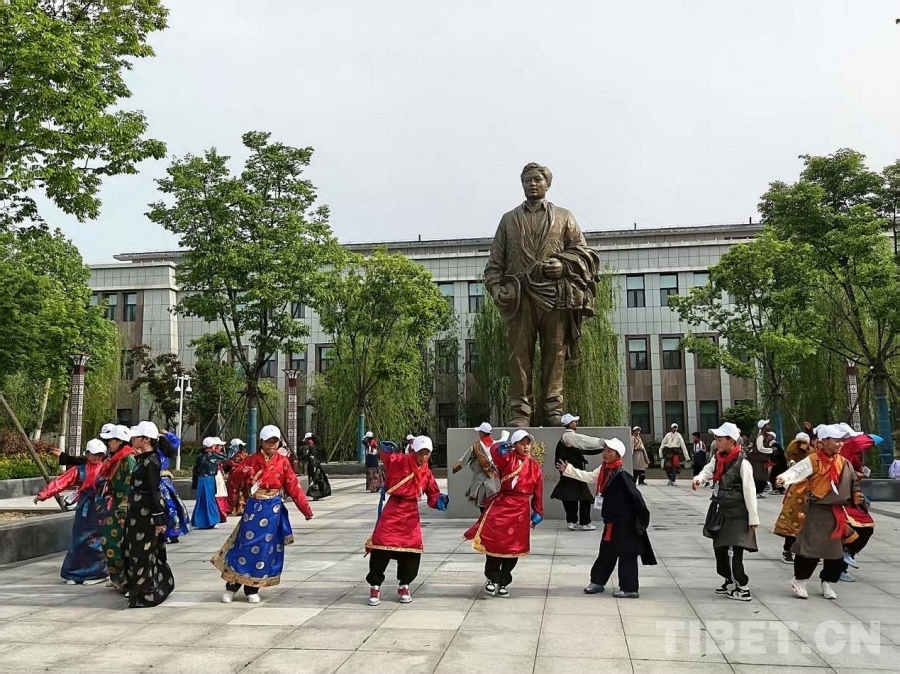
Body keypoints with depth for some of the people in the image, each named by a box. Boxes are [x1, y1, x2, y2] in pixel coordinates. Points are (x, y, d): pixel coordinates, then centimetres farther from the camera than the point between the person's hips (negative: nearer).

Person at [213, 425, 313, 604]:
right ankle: (231, 587, 13)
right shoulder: (252, 460, 1)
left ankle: (252, 589, 17)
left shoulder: (283, 462, 2)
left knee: (265, 549, 4)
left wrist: (305, 508, -6)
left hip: (274, 510, 1)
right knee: (246, 546, 0)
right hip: (255, 508, -1)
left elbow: (293, 487, -1)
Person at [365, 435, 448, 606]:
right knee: (381, 545, -6)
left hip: (411, 513, 4)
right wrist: (386, 450, -28)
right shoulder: (400, 461, -5)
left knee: (412, 549, 4)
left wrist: (440, 500, -8)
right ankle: (375, 586, 10)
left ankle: (404, 586, 25)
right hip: (393, 510, -4)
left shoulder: (427, 473, 8)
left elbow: (433, 496, 11)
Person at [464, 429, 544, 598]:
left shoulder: (535, 467, 6)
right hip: (502, 505, -2)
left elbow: (538, 492, 10)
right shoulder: (507, 458, -1)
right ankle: (492, 578, 16)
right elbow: (495, 452, -23)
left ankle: (503, 582, 22)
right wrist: (500, 448, -42)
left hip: (521, 509, 2)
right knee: (493, 541, -3)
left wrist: (538, 512, 11)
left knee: (513, 546, 7)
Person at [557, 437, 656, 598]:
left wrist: (642, 517, -17)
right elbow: (587, 477, 17)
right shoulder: (604, 470, 4)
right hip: (611, 521, 9)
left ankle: (630, 589, 10)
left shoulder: (621, 475, -21)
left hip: (624, 522, -9)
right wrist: (567, 469, 19)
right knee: (606, 552, 18)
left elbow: (635, 496, -20)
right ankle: (598, 582, 28)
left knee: (626, 555, 1)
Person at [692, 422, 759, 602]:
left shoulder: (742, 463, -16)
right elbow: (707, 471, -1)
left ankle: (743, 588, 4)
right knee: (719, 547, 15)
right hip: (720, 509, 8)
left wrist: (753, 518, -14)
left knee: (732, 551, -8)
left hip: (736, 512, -8)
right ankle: (731, 582, 30)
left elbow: (750, 492, -16)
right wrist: (699, 479, -25)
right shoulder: (718, 459, 8)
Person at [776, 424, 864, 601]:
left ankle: (828, 583, 26)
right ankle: (799, 581, 9)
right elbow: (797, 470, -27)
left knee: (835, 549, 10)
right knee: (811, 547, -7)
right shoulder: (813, 461, -11)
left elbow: (852, 483, 21)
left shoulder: (844, 463, 8)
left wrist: (856, 495, 4)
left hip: (837, 512, 6)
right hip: (817, 511, -6)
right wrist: (784, 477, -47)